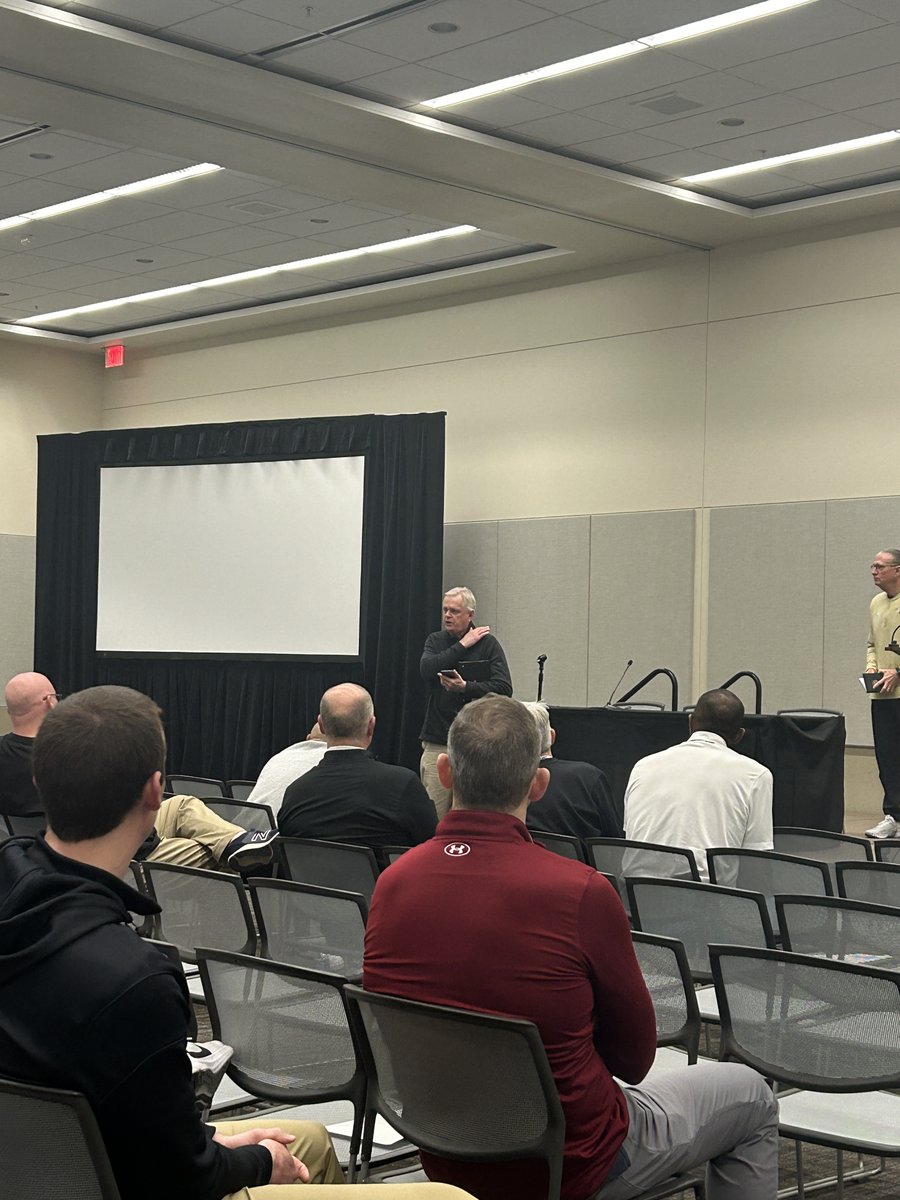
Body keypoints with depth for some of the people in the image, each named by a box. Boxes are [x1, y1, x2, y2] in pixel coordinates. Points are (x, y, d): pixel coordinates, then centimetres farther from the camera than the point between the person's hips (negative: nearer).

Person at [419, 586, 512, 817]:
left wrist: (466, 687, -21)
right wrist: (462, 646, -7)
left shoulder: (488, 643, 2)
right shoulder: (436, 640, 11)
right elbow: (427, 670, -10)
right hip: (437, 741, 2)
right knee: (433, 813, -3)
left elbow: (504, 689, -8)